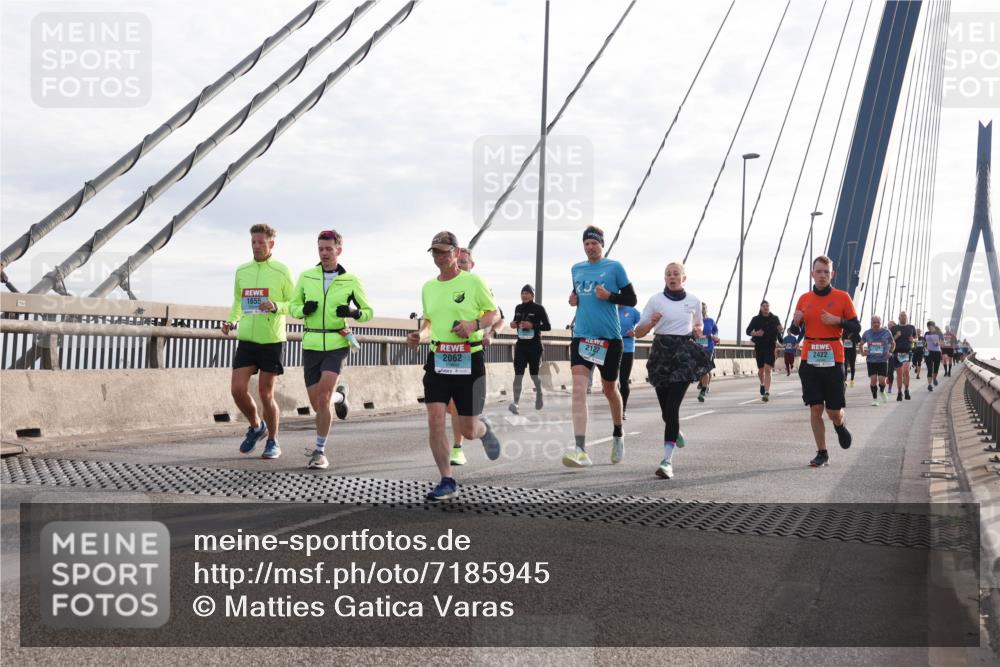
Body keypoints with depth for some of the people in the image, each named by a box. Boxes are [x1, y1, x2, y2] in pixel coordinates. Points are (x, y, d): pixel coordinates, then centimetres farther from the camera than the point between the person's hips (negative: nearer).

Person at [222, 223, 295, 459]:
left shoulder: (282, 272, -3)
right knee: (237, 389, -5)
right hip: (246, 340, 4)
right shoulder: (242, 271, 9)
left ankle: (272, 442, 17)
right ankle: (256, 426, 22)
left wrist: (275, 306, -20)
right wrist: (230, 321, 2)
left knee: (266, 394, -1)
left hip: (272, 341, -4)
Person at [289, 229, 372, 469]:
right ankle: (339, 396, 40)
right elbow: (293, 306, 13)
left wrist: (354, 312, -16)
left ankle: (320, 451, -3)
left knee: (323, 397, -18)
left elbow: (368, 312, 7)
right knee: (317, 404, 4)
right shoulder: (306, 277, 4)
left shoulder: (351, 281, 0)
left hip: (337, 344, -3)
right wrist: (303, 309, -11)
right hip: (311, 345, 3)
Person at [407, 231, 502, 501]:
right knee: (435, 420, -10)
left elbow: (494, 314, 2)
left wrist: (474, 324, -17)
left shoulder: (473, 281, -4)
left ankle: (484, 428, 42)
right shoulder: (428, 287, 11)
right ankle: (447, 481, 4)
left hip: (470, 360, -4)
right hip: (438, 359, 4)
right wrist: (419, 334, 3)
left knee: (468, 430, 2)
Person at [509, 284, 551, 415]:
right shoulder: (518, 308, 7)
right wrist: (513, 324, 0)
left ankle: (539, 394, 38)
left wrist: (533, 325, -19)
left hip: (534, 346, -3)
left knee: (534, 374, 9)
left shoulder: (538, 308, -7)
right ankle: (515, 402, -14)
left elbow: (548, 327, -6)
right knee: (518, 374, -9)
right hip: (520, 345, 3)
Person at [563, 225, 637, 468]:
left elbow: (631, 299, 1)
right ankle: (581, 451, -22)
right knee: (578, 388, -15)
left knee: (610, 389, 12)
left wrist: (609, 296, -15)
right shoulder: (576, 269, 13)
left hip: (609, 338, -2)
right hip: (582, 336, 3)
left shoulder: (615, 267, 0)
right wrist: (573, 299, 7)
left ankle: (618, 436, 40)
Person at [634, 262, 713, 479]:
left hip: (684, 353, -1)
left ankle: (667, 460, -17)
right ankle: (675, 432, 45)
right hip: (662, 352, 1)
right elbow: (639, 332, 2)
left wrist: (697, 328, 1)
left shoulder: (693, 300, 6)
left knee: (672, 406, -14)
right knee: (666, 407, 8)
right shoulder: (656, 300, 2)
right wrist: (652, 322, -18)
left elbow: (699, 324, 25)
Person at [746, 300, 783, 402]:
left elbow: (779, 332, 14)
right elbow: (748, 331, 4)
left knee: (767, 370, -13)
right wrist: (754, 333, -16)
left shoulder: (775, 318, 4)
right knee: (761, 370, 12)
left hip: (770, 347, -1)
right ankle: (762, 384, 44)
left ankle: (767, 393, -18)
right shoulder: (756, 319, 3)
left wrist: (779, 330, -10)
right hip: (759, 347, 1)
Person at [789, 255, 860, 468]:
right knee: (815, 408, 0)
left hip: (833, 361, -2)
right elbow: (795, 330, 14)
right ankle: (822, 453, 11)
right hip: (809, 360, 2)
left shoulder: (842, 297, 1)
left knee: (834, 412, 0)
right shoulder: (804, 299, 8)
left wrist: (838, 320, -16)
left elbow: (856, 327, 1)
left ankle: (840, 425, 37)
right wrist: (795, 322, -8)